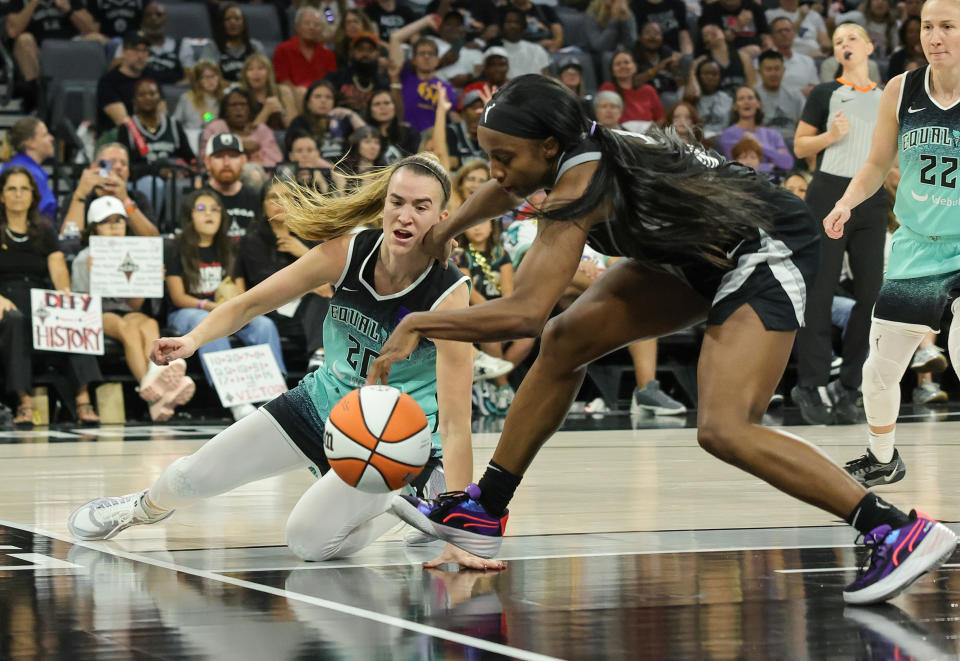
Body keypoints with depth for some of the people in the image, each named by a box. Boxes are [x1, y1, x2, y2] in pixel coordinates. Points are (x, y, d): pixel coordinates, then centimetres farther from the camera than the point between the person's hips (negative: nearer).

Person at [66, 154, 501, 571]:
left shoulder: (448, 295, -30)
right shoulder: (347, 253, -19)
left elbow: (455, 422, -32)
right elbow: (253, 302, -6)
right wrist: (193, 339, -26)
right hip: (326, 398, 4)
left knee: (307, 539, -24)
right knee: (190, 478, 4)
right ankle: (146, 507, 42)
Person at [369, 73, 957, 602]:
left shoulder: (580, 185, -28)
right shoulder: (575, 150, -4)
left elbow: (524, 313, -38)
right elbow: (508, 188, 23)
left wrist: (418, 324, -29)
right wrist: (449, 228, 39)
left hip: (769, 253, -10)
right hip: (705, 253, 10)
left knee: (724, 429, -24)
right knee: (566, 340, 9)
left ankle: (901, 532, -22)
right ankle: (484, 513, 19)